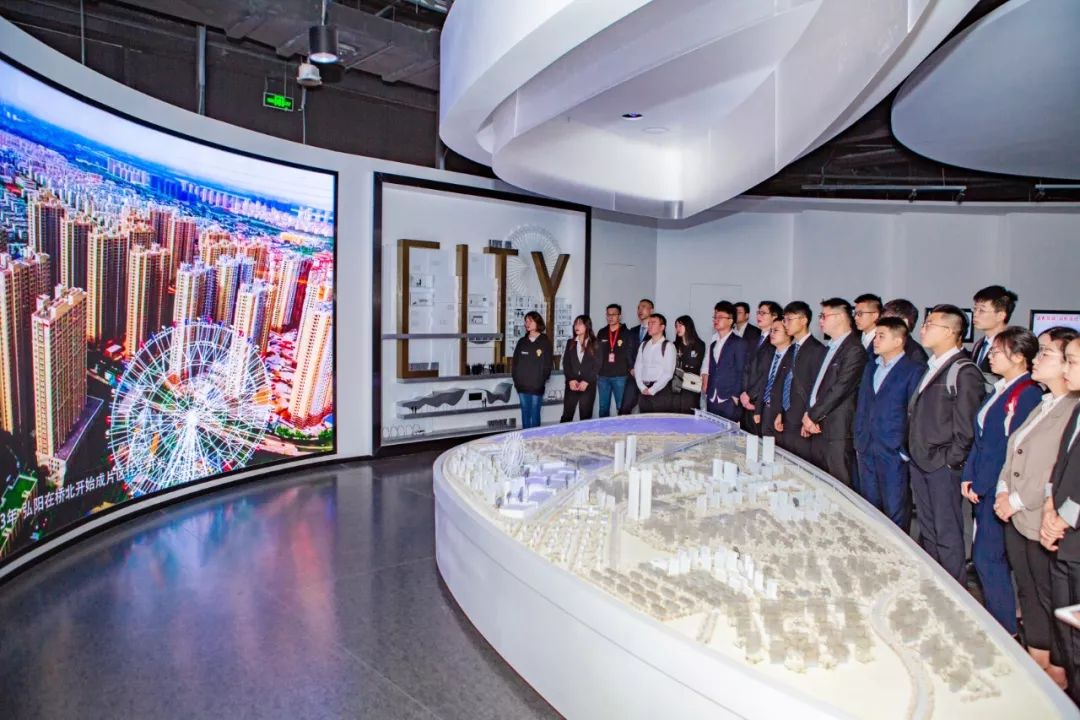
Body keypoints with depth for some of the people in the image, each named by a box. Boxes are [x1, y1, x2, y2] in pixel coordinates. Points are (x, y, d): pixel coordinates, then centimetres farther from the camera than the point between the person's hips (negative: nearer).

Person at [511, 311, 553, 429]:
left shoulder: (545, 341, 0)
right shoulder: (522, 341, 11)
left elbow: (548, 363, -2)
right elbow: (515, 362, 12)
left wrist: (543, 380, -8)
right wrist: (515, 379, 4)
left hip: (537, 385, -4)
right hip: (522, 385, 4)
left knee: (535, 413, 0)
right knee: (525, 412, 9)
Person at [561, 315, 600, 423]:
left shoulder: (594, 343, 3)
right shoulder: (570, 343, 13)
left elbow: (597, 365, -3)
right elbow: (566, 363, 6)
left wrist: (586, 381, -12)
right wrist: (571, 380, -7)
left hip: (588, 385, -2)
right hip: (572, 384, 2)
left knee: (585, 416, 0)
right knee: (567, 415, 0)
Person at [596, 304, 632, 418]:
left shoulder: (626, 333, 1)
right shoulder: (601, 333, 12)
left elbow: (631, 354, -1)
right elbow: (597, 353, 13)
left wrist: (631, 369, -10)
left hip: (620, 376, -4)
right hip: (603, 376, 4)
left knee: (621, 408, -1)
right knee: (603, 408, 9)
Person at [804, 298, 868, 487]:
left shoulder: (854, 349, -12)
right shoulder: (831, 347, 17)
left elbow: (840, 389, -18)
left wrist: (812, 415, -11)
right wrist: (809, 416, 3)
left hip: (837, 431, -8)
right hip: (818, 429, 9)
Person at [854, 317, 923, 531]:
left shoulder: (914, 371, -7)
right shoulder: (870, 367, 15)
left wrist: (906, 450, -10)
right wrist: (858, 441, 12)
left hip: (894, 453, -6)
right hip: (867, 451, 6)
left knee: (895, 512, 1)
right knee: (870, 509, 13)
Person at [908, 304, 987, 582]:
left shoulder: (964, 372, -13)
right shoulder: (932, 367, 14)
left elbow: (967, 426, -16)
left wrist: (951, 461, -13)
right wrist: (913, 452, 13)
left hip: (943, 466, -9)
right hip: (920, 463, 9)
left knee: (948, 533, 0)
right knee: (927, 530, 17)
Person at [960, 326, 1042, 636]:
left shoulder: (1027, 393, -18)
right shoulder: (1000, 390, 12)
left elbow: (1010, 448, -20)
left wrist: (980, 485, -14)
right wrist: (968, 476, 8)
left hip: (999, 491, -9)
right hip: (982, 488, 9)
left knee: (988, 558, -2)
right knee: (983, 555, 16)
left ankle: (1006, 629, 14)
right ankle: (998, 618, 30)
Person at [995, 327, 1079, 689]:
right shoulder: (1041, 405, 12)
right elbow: (1014, 453, 15)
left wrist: (1017, 500, -15)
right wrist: (1003, 491, 3)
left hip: (1043, 523, -8)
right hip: (1016, 517, 9)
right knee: (1028, 592, 19)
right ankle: (1036, 660, 35)